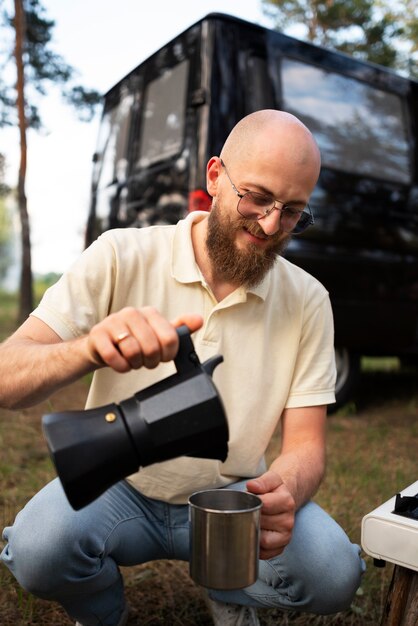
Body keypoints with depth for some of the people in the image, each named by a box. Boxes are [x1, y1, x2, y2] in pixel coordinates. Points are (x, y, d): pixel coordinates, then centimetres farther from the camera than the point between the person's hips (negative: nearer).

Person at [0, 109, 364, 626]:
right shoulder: (122, 258, -14)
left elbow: (305, 443, -6)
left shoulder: (307, 301, -8)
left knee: (333, 572, -24)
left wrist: (285, 488, -31)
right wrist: (92, 348, -42)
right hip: (119, 487, 0)